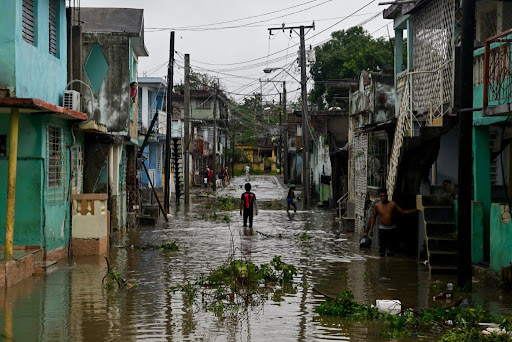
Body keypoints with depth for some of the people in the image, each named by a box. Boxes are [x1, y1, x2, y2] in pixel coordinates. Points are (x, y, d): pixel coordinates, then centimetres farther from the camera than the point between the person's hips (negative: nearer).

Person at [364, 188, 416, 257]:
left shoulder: (393, 204, -4)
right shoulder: (377, 206, -2)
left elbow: (403, 211, 1)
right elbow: (373, 217, 11)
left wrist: (414, 210, -7)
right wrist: (371, 228, 7)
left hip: (392, 229, 0)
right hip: (382, 229, 0)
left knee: (391, 248, 4)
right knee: (382, 248, -4)